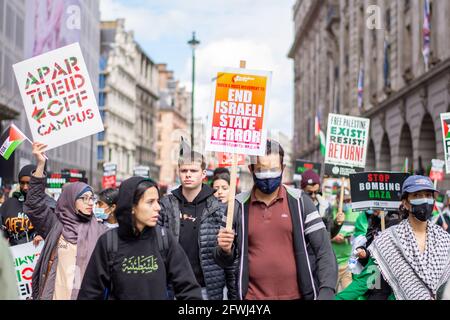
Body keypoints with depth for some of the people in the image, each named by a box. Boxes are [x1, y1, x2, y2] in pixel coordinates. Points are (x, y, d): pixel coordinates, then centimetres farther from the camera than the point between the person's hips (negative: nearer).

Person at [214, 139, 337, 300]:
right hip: (253, 296, 1)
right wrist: (225, 250, -13)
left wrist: (326, 292, -14)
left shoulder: (300, 201, -2)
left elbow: (323, 251, -2)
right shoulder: (238, 206, 1)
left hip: (297, 295, -1)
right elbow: (226, 261, 9)